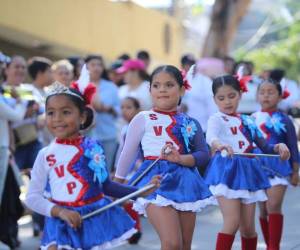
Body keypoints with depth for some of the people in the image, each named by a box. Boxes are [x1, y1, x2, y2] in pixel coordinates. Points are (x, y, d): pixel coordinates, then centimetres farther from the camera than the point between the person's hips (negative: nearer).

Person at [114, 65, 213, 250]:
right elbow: (128, 154, 8)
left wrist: (179, 159, -17)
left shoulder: (190, 123, 10)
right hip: (157, 179, -4)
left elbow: (204, 155, 1)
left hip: (184, 181, 4)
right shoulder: (143, 119, 2)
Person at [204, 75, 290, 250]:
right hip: (227, 171, -5)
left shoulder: (247, 121, 14)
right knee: (232, 222, -16)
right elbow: (211, 136, -27)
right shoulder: (216, 119, -4)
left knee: (248, 226, 7)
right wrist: (219, 144, -51)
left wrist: (278, 147, -6)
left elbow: (264, 146, 17)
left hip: (247, 172, 5)